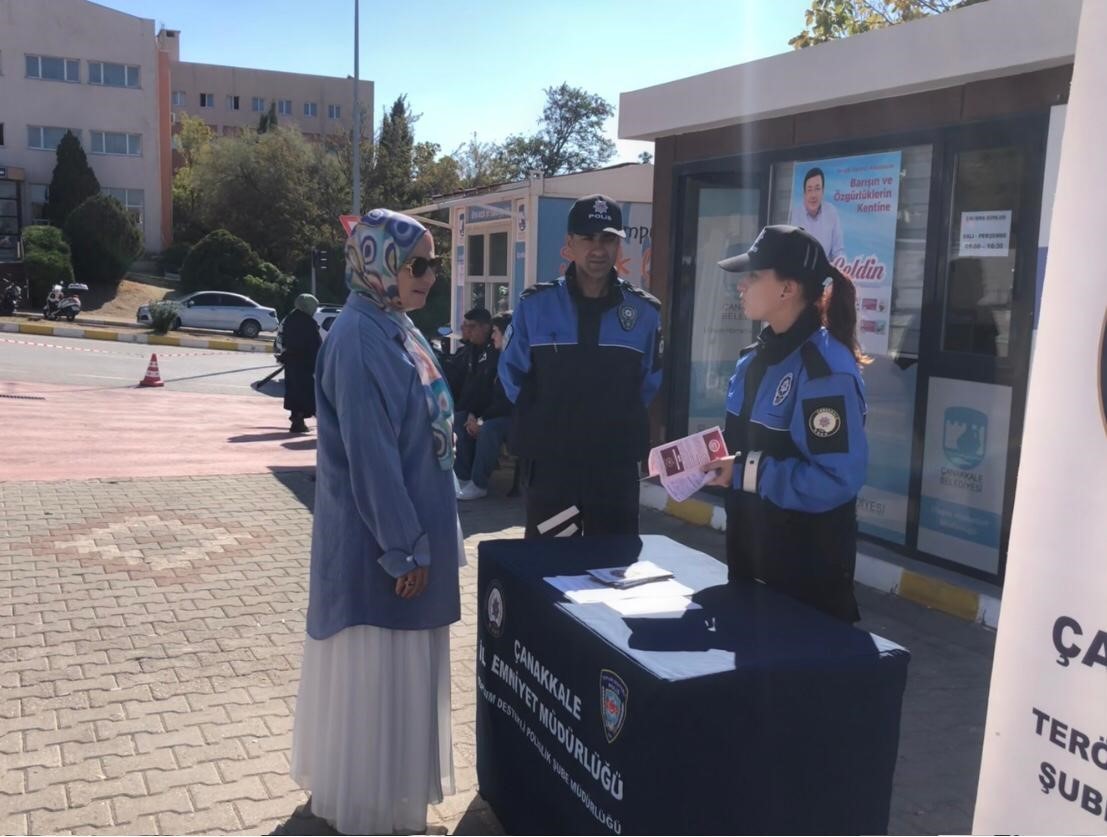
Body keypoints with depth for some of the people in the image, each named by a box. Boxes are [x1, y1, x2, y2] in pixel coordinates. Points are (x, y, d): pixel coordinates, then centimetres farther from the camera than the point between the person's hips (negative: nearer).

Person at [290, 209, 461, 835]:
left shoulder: (399, 329, 9)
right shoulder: (359, 338, -20)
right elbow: (369, 453, -23)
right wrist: (403, 546, -20)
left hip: (415, 523, 10)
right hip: (378, 536, -10)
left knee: (404, 662, 20)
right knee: (374, 668, 5)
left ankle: (395, 787, 38)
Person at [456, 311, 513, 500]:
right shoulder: (497, 357, 10)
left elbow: (509, 401, -22)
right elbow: (488, 391, 11)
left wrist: (483, 419, -20)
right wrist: (473, 414, -4)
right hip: (498, 412, 9)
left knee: (488, 428, -33)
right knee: (464, 426, -6)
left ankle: (478, 484, -25)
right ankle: (463, 477, -4)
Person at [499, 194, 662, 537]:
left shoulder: (645, 312, 1)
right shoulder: (535, 305, -2)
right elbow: (512, 374, 8)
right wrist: (542, 420, 10)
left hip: (617, 465, 1)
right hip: (550, 463, -1)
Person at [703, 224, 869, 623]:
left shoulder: (825, 368, -22)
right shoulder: (756, 357, 6)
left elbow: (839, 478, -28)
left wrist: (747, 472, -24)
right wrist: (706, 458, -3)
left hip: (806, 561, -8)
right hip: (750, 548, 9)